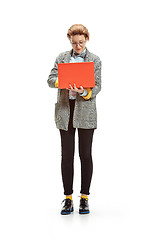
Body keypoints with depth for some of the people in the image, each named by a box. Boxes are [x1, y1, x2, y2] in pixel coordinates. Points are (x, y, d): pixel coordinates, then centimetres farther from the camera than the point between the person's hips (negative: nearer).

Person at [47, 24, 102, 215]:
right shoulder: (62, 57, 10)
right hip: (65, 110, 2)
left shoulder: (95, 60, 4)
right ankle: (68, 199, 10)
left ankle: (84, 198, 13)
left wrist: (84, 92, -25)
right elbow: (50, 79, 2)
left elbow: (97, 86, -4)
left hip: (86, 111, -1)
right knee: (66, 155, 2)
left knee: (85, 155, 2)